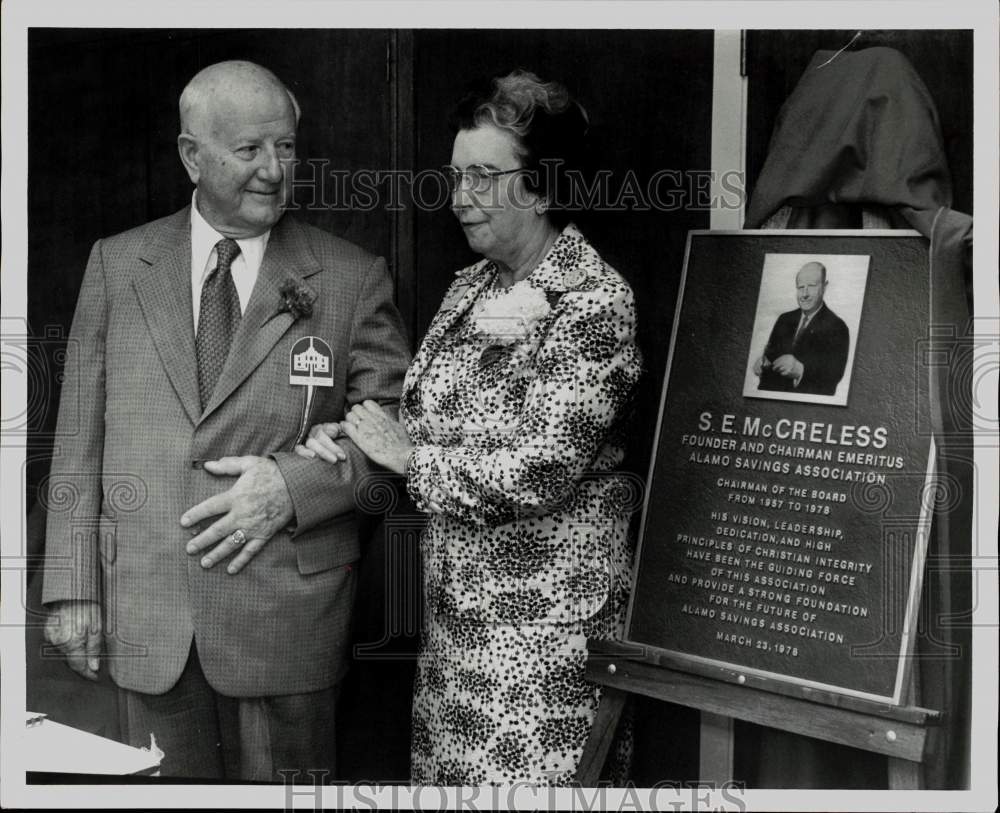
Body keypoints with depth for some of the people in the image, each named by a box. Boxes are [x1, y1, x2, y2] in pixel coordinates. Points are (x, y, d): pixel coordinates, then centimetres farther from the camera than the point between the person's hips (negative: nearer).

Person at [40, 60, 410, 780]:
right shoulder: (116, 264, 6)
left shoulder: (353, 278, 0)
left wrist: (293, 483, -15)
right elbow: (81, 438, 5)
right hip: (144, 611, 2)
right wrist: (73, 588, 2)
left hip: (288, 614, -1)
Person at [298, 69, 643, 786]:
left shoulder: (594, 303, -15)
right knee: (446, 770, 15)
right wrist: (346, 436, -5)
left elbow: (538, 474, -22)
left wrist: (406, 455, -12)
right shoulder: (471, 288, 9)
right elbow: (424, 417, 14)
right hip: (456, 605, 7)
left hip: (544, 615, -7)